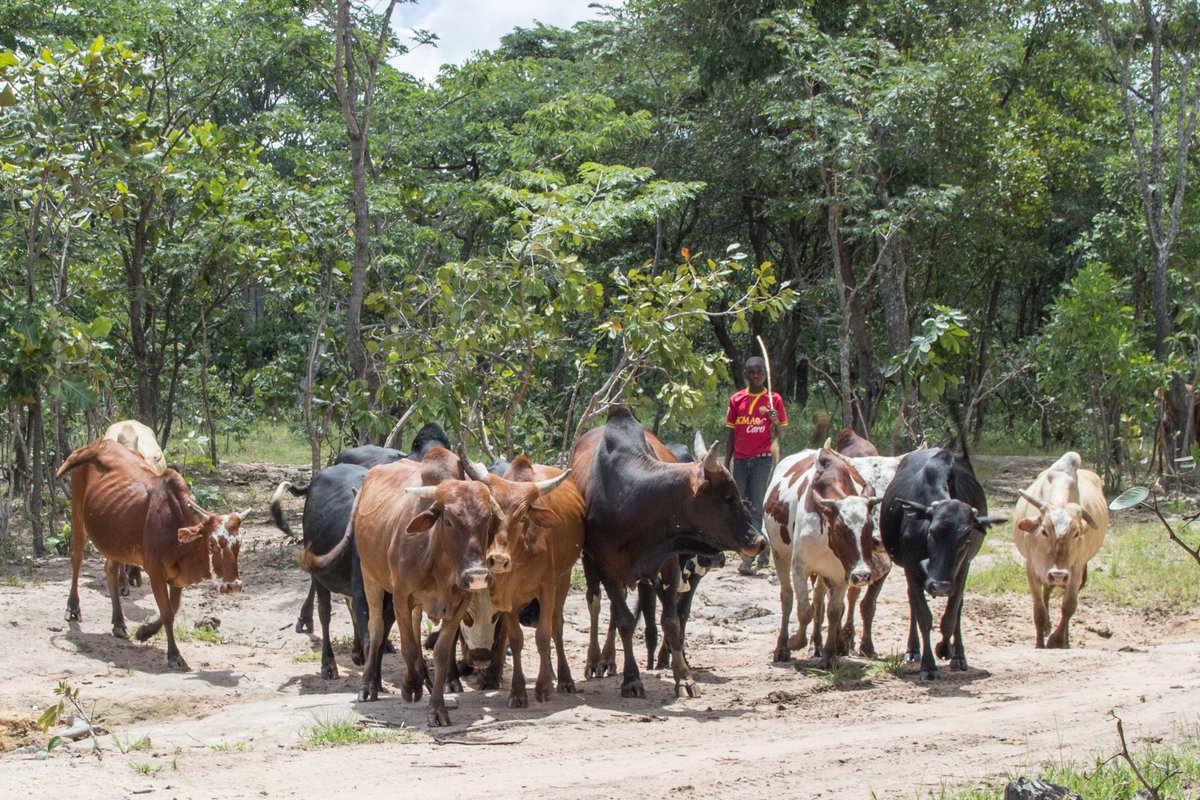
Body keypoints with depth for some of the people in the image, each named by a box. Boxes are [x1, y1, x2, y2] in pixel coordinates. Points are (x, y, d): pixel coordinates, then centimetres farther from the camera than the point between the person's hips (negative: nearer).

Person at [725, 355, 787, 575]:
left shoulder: (773, 399, 2)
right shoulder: (737, 399, 9)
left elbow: (780, 436, 5)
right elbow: (731, 435, 14)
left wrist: (776, 422, -17)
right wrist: (726, 465, 11)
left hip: (762, 459, -4)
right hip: (740, 460, 4)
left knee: (756, 508, -9)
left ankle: (749, 559, -13)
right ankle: (761, 551, 18)